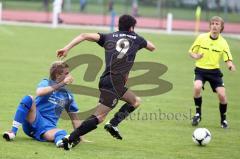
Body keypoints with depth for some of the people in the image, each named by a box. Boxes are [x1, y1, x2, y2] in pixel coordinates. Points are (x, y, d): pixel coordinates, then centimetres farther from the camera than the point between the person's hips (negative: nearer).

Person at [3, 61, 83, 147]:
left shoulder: (67, 95, 15)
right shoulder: (46, 83, 4)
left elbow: (75, 118, 19)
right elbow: (39, 92, -20)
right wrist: (62, 84, -19)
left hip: (48, 127, 2)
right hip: (32, 121, -2)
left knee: (62, 133, -33)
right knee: (28, 98, -30)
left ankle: (61, 140, -70)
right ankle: (13, 132, -27)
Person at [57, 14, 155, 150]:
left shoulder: (109, 37, 18)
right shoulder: (136, 39, 11)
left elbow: (85, 36, 4)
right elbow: (152, 47, 30)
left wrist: (67, 48, 1)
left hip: (106, 79, 6)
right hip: (114, 82, -6)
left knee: (136, 101, 24)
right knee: (99, 117, -9)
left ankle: (113, 124, 9)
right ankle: (71, 139, -19)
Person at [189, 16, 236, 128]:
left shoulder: (223, 43, -3)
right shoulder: (201, 38, -5)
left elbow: (228, 59, -4)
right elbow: (191, 51, 3)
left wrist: (230, 65, -28)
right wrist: (195, 56, -20)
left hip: (214, 71, 1)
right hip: (201, 69, -1)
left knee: (222, 95, -12)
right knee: (197, 87, -29)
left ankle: (223, 119, 15)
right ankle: (198, 114, -7)